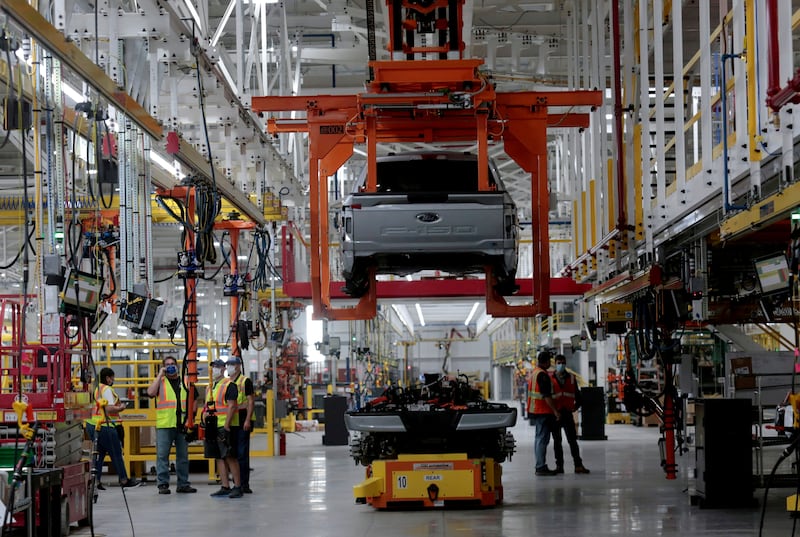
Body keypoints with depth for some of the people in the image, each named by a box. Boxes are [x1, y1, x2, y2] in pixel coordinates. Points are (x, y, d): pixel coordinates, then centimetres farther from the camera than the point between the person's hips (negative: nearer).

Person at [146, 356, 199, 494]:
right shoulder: (160, 382, 5)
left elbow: (194, 399, 21)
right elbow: (150, 392, -14)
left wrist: (192, 413, 5)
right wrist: (160, 375, -9)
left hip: (183, 424, 3)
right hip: (164, 425, -3)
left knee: (183, 455, 8)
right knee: (162, 455, -4)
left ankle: (183, 484, 14)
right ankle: (163, 484, -1)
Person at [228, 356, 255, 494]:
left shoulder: (245, 381, -3)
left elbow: (251, 401, -8)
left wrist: (248, 420, -17)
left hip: (242, 422, -6)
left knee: (242, 454, -7)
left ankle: (244, 484, -5)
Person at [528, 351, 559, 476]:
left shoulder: (534, 372, 15)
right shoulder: (542, 375, -17)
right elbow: (546, 396, -22)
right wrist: (555, 410, -19)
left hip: (535, 411, 11)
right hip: (543, 411, -10)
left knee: (539, 438, 15)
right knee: (543, 439, -9)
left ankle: (540, 466, 20)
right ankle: (541, 467, -11)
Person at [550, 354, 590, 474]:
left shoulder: (571, 378, 10)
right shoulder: (550, 379, 3)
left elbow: (577, 395, 16)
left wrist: (575, 407, 5)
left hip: (567, 413, 1)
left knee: (573, 440, -3)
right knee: (557, 441, 5)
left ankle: (578, 465, -5)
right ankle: (559, 465, 10)